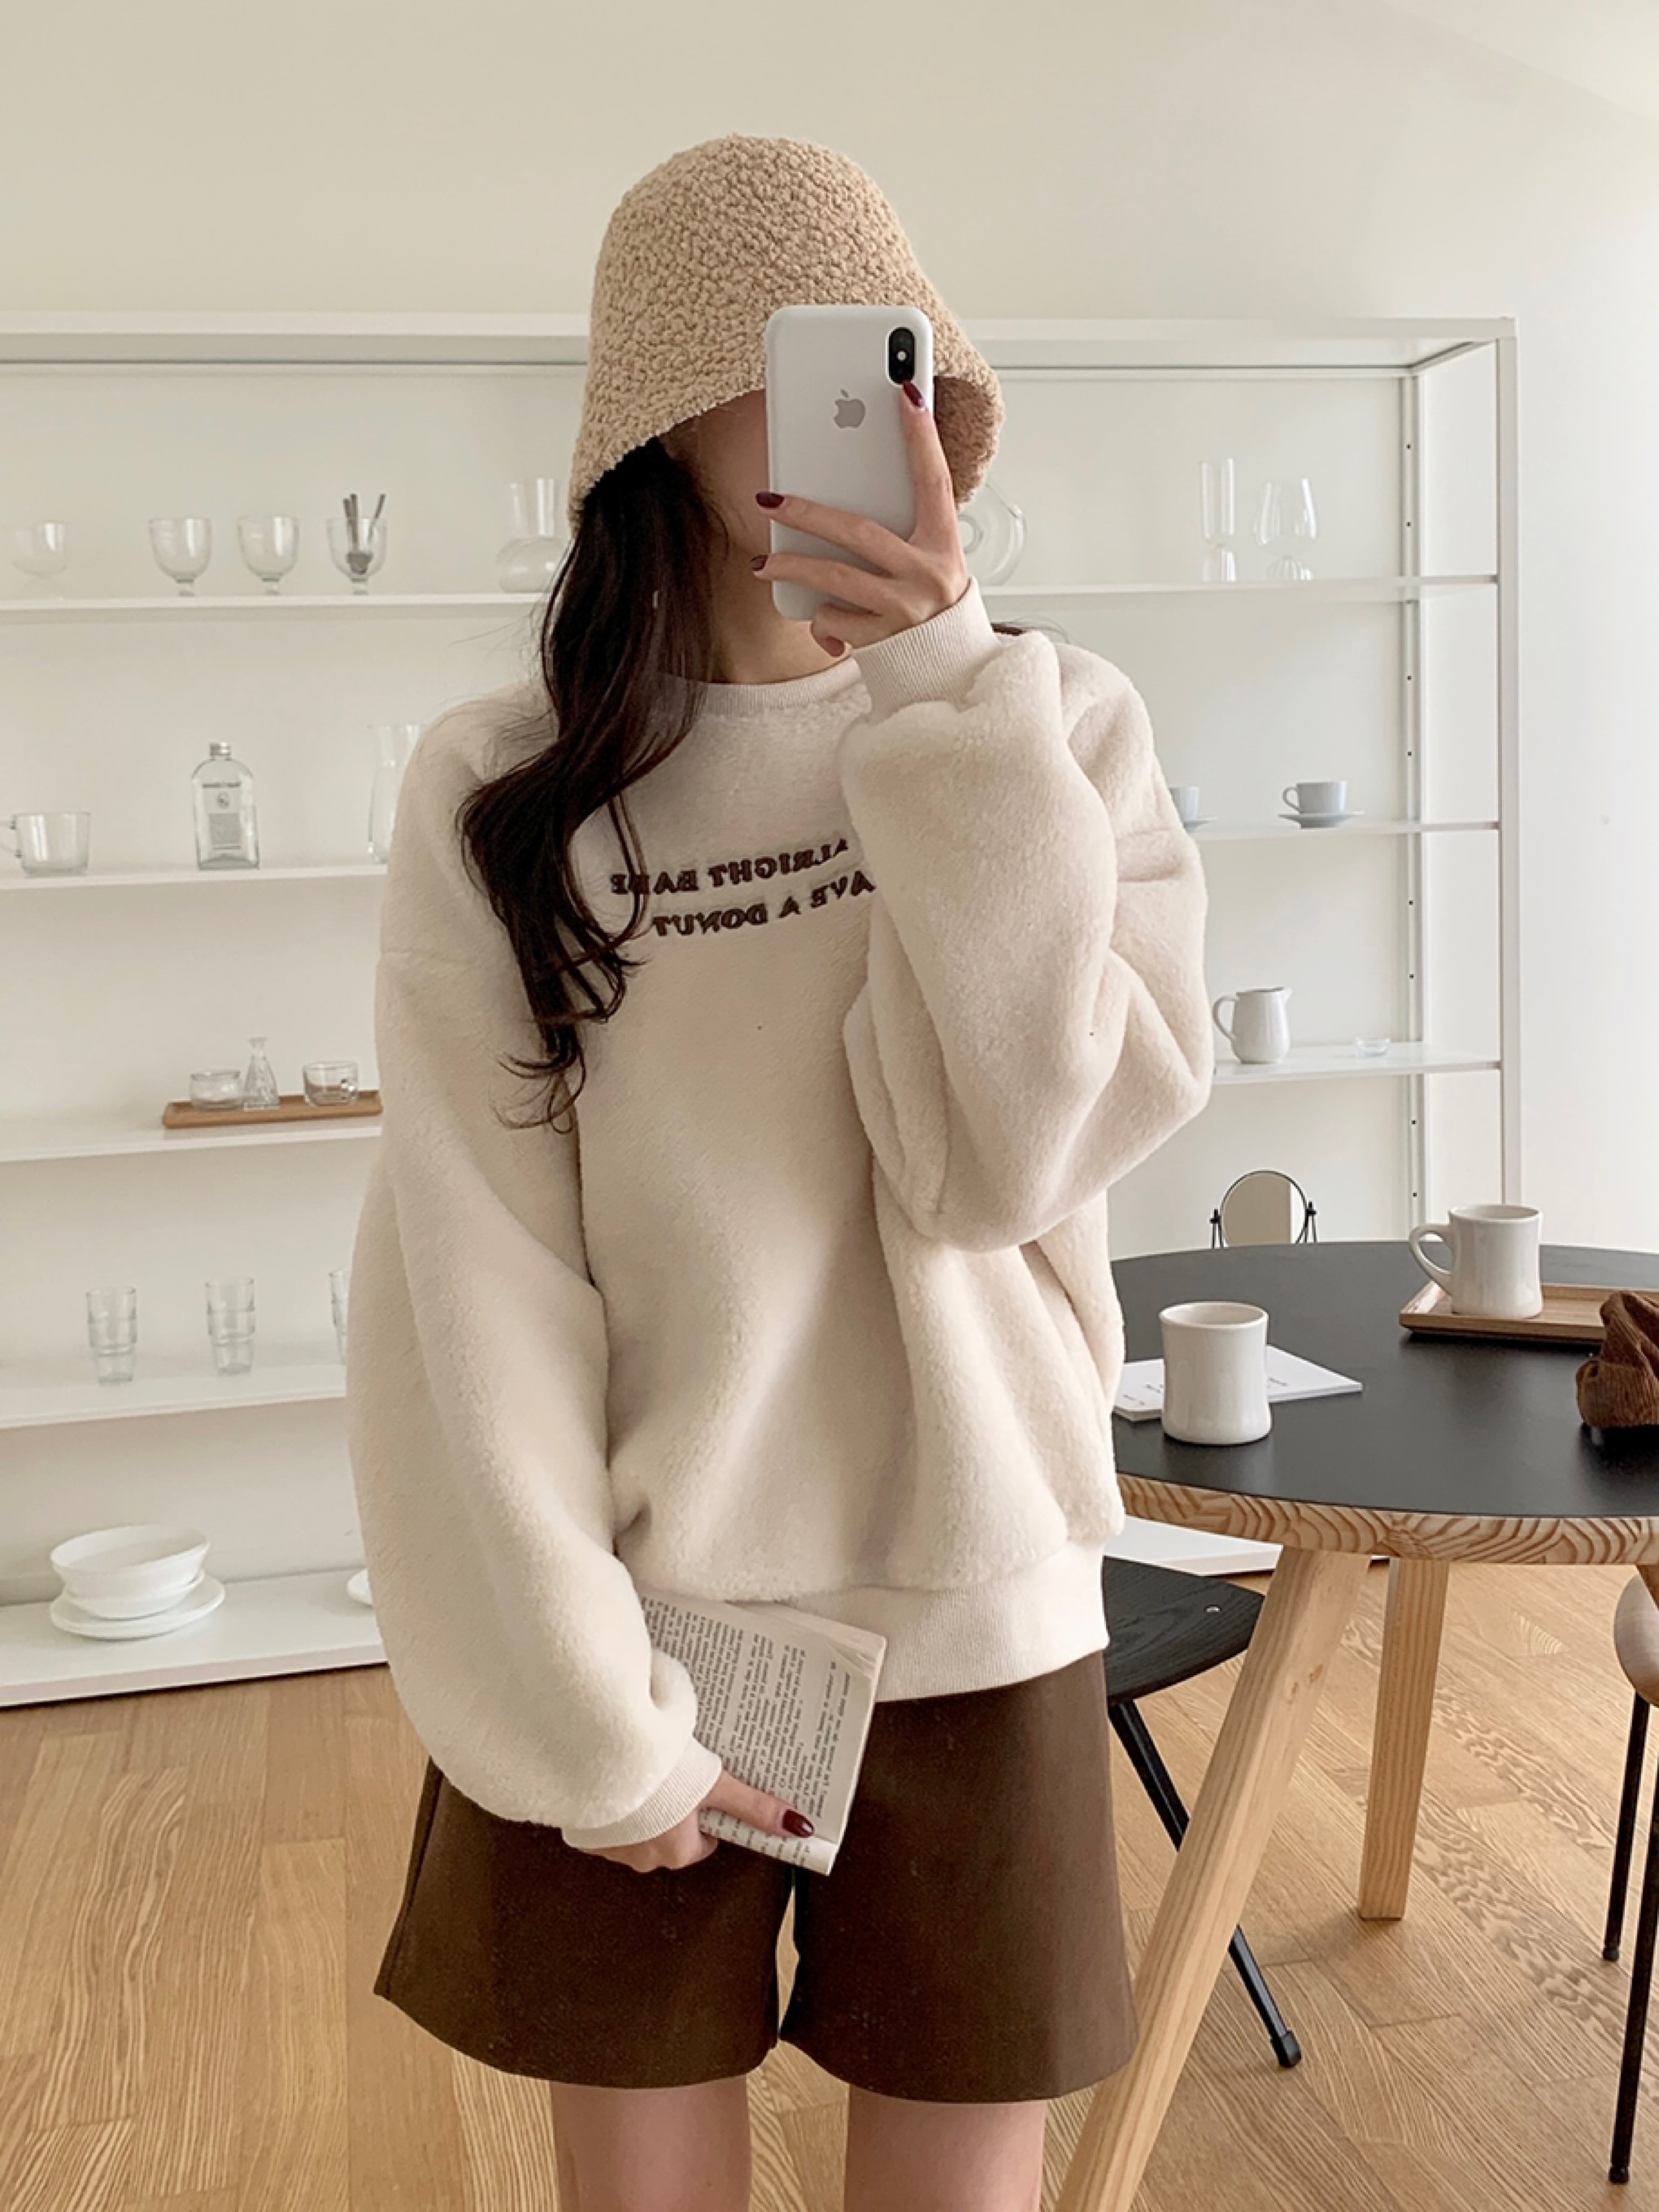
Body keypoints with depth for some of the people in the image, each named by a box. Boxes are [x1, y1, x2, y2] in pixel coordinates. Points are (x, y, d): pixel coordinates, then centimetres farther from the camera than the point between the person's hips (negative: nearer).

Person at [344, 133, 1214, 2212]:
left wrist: (944, 694, -18)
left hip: (968, 1620, 1)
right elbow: (469, 1287, -8)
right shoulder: (497, 789, -6)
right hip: (631, 1633, 0)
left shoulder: (1061, 725, -2)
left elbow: (1006, 1155, -14)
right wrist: (588, 1720, -11)